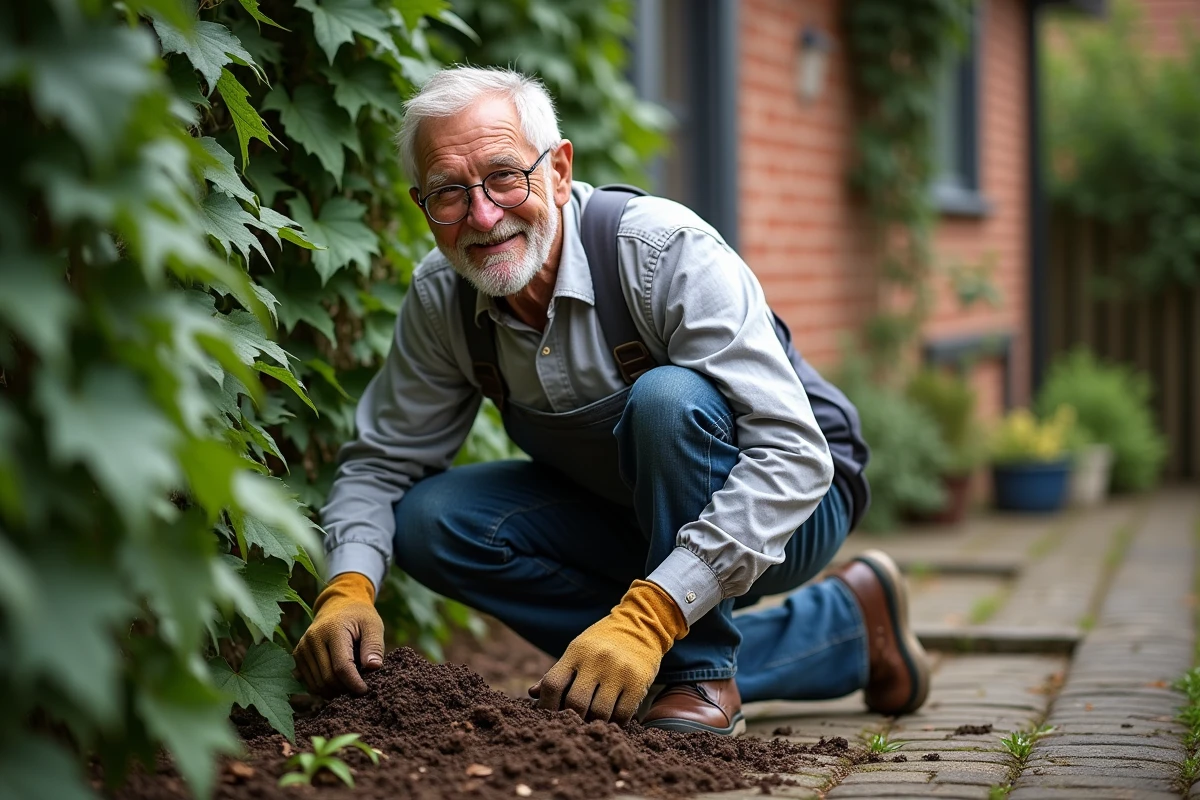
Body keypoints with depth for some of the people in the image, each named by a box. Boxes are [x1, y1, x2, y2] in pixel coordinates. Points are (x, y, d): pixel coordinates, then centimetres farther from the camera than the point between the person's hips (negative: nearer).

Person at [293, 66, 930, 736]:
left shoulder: (670, 252, -30)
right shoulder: (440, 300, -11)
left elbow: (793, 455, -37)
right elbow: (381, 460, 0)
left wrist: (645, 616, -46)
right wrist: (349, 588, -23)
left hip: (788, 508, -7)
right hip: (632, 515, 7)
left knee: (668, 398, -35)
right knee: (429, 521, -15)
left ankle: (700, 676, -14)